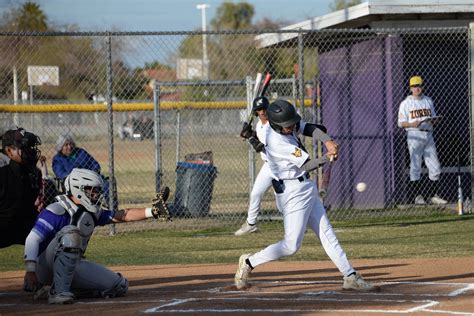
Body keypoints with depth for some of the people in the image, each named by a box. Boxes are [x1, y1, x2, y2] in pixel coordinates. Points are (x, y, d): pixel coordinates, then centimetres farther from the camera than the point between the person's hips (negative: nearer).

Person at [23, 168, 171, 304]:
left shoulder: (92, 213, 7)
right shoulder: (57, 211, -17)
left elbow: (123, 215, 8)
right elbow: (32, 239, -23)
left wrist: (152, 211, -6)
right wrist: (30, 271, -33)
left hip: (72, 267, 8)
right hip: (44, 268, -8)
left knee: (120, 286, 0)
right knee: (71, 233, -34)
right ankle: (58, 291, -31)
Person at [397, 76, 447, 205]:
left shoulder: (428, 101, 15)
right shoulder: (406, 103, 1)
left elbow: (434, 117, 21)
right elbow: (401, 123, -2)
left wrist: (433, 120, -3)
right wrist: (412, 124, -20)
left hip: (428, 135, 5)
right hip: (414, 136, -5)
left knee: (435, 167, 1)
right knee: (415, 167, -4)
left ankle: (434, 195, 7)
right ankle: (418, 196, 0)